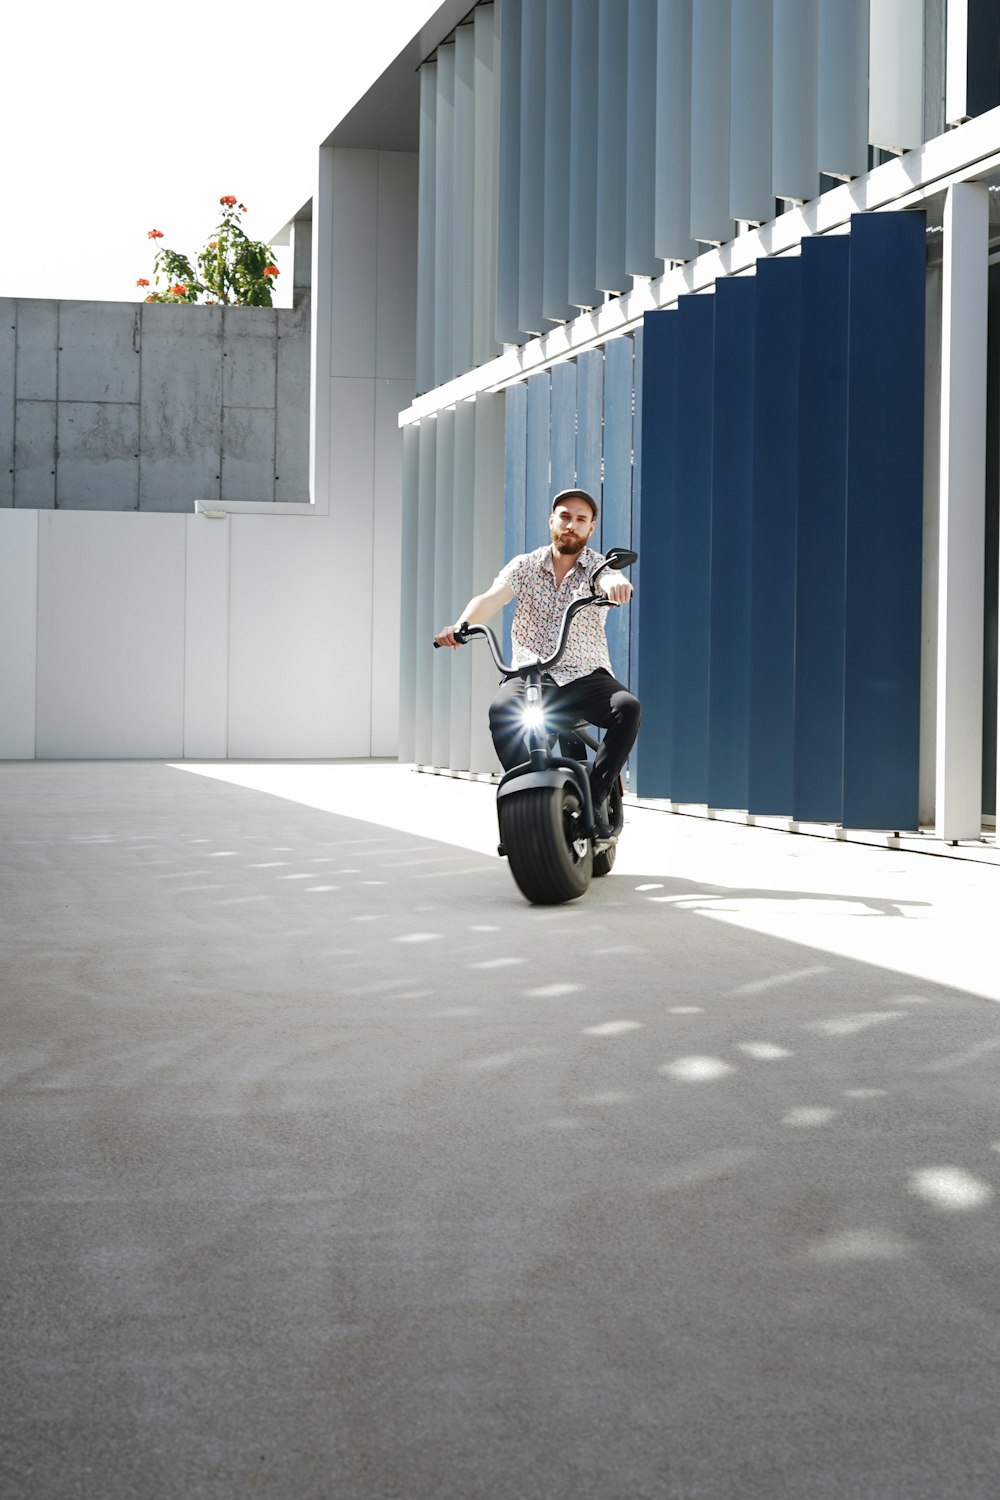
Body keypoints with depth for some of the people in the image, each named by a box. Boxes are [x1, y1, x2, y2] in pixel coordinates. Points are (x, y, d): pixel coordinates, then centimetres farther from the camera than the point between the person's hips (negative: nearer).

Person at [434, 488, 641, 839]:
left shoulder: (596, 566, 4)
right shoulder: (524, 566, 8)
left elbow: (612, 579, -21)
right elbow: (491, 598, -10)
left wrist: (616, 584, -49)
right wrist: (461, 625, -32)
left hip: (587, 675, 0)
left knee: (628, 707, -30)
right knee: (501, 710, -33)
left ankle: (595, 794, -21)